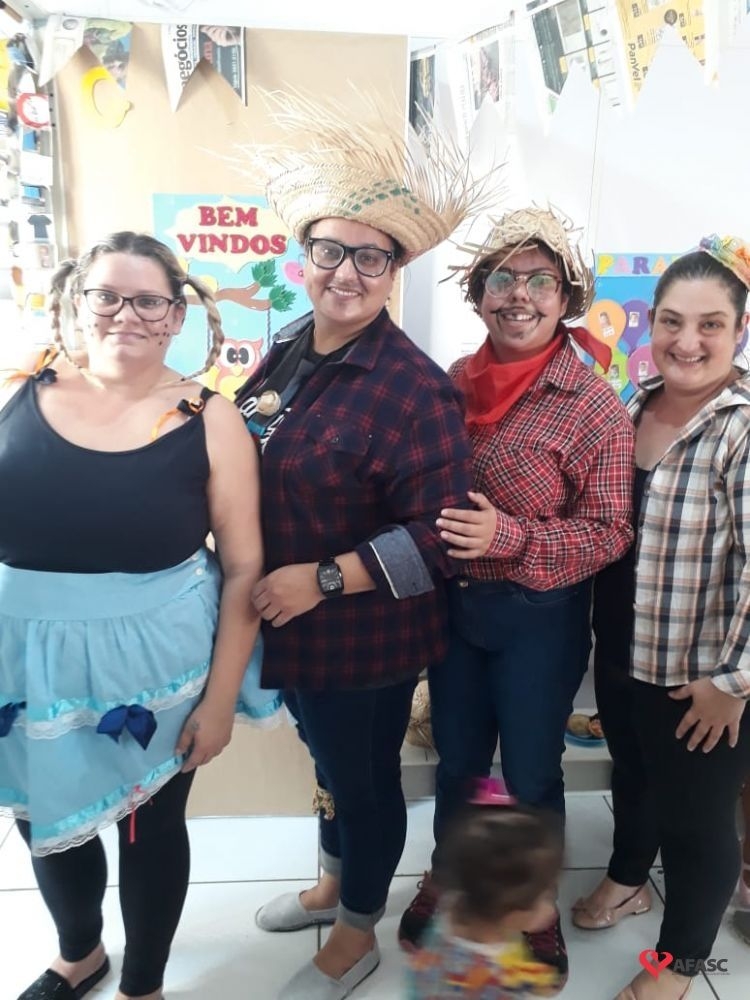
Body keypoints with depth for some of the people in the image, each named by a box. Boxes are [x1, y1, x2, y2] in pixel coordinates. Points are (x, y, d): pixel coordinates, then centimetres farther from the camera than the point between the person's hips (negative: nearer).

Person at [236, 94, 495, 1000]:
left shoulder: (414, 386, -22)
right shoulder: (286, 352, 1)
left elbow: (436, 535, -23)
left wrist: (323, 579, -25)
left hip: (365, 638, -7)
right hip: (290, 627, 7)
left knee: (363, 777, 16)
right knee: (327, 760, 27)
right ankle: (332, 885, 55)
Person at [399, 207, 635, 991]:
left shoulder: (595, 409, -15)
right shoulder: (456, 382, -1)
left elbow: (609, 532, -15)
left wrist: (509, 537, -28)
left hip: (538, 618, -4)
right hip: (453, 603, 4)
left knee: (530, 774, 15)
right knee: (456, 761, 21)